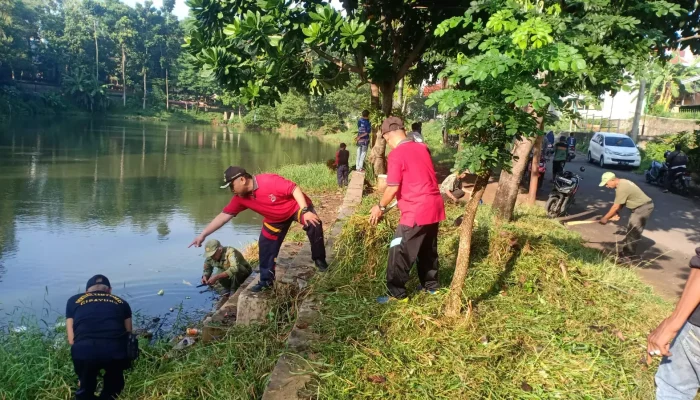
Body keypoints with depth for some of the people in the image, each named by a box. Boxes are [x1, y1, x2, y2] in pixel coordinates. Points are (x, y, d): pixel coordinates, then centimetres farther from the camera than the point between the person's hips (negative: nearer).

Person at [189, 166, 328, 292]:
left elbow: (295, 189, -30)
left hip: (296, 206, -6)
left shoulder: (269, 180, -35)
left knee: (314, 226, -30)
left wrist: (305, 211, -33)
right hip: (275, 218, 6)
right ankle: (266, 280, 14)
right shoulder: (240, 198, -15)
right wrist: (203, 235, -16)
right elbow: (224, 215, -13)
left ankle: (319, 260, -10)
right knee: (265, 246, -1)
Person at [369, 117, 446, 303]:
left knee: (399, 253, 3)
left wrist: (380, 207, 1)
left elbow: (393, 188, -15)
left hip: (416, 211, -8)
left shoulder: (397, 154, -14)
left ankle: (397, 294, 10)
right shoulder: (422, 148, 9)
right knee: (428, 250, 22)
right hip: (434, 207, 8)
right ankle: (431, 285, 35)